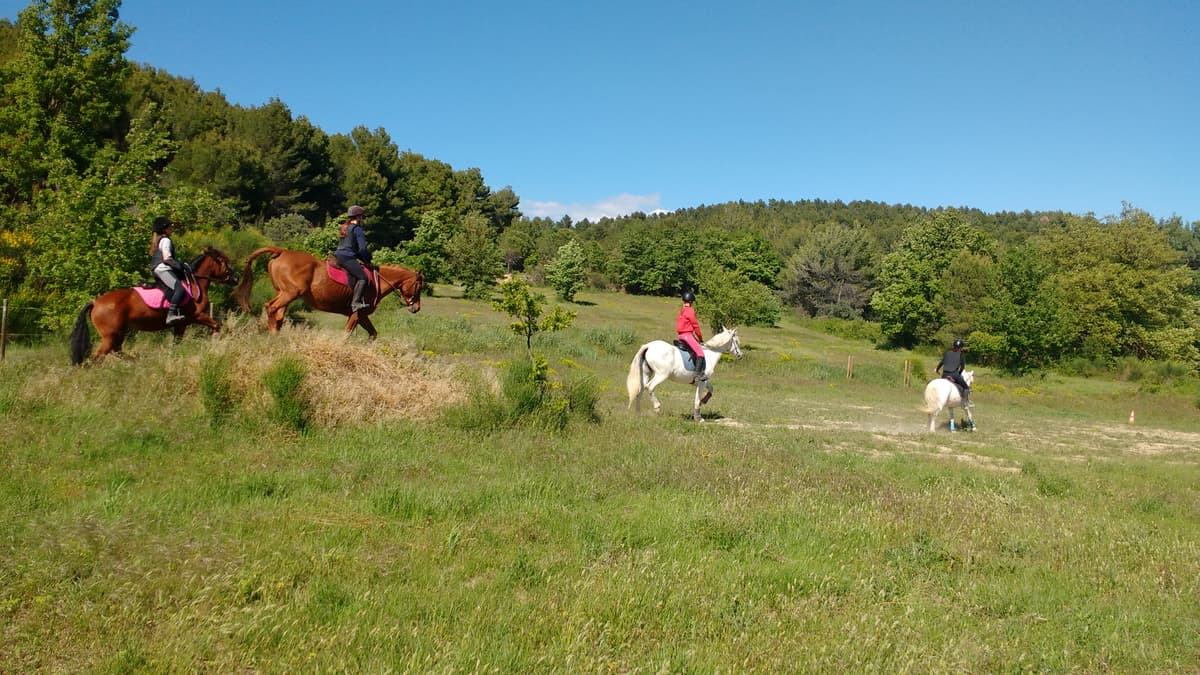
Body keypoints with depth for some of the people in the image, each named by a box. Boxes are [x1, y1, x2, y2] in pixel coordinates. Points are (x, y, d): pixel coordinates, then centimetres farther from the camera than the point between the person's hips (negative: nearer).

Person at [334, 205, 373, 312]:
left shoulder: (344, 227, 22)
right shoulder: (357, 229, -6)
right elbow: (362, 248, -12)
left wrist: (363, 259, 23)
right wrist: (367, 261, 3)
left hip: (337, 255, 10)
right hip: (347, 258, -10)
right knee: (362, 277, -18)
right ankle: (355, 302, -32)